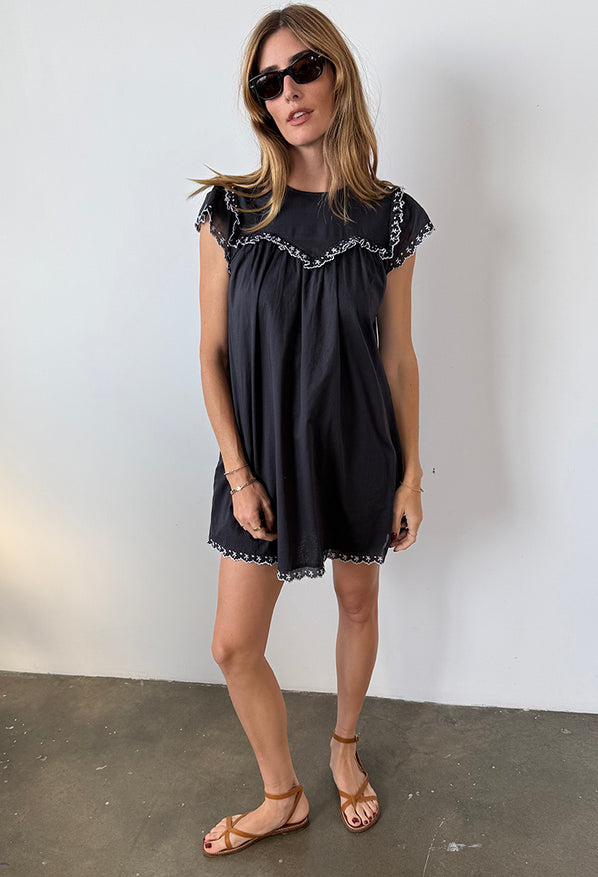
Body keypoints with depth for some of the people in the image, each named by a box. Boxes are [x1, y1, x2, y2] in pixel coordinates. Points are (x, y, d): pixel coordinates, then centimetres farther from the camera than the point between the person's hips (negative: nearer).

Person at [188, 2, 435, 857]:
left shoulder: (388, 216, -5)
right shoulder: (231, 211, -7)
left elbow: (397, 355, -1)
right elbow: (213, 351, -5)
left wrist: (411, 474, 0)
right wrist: (238, 472, -10)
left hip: (360, 447, 1)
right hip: (265, 450, 0)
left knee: (359, 606, 18)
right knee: (234, 644, 4)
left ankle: (345, 746, 48)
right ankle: (283, 796, 30)